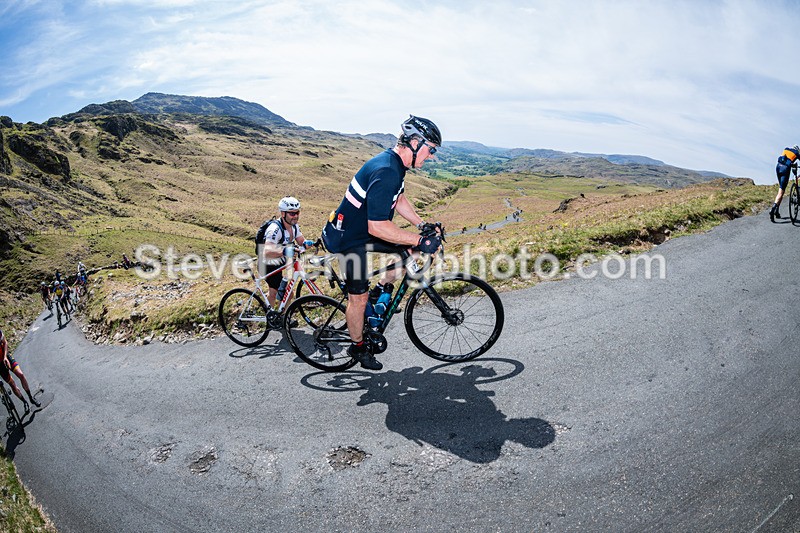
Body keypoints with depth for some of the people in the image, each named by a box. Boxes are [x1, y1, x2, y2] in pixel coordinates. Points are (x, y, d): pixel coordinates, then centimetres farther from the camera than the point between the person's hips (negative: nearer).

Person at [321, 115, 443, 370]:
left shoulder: (394, 164, 1)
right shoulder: (386, 172, -30)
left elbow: (398, 199, 18)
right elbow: (377, 227, -33)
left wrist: (423, 225, 10)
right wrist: (419, 240, -29)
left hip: (363, 232, 9)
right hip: (349, 242, -9)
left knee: (407, 251, 7)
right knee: (359, 297, 3)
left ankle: (379, 292, 20)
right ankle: (358, 347, 23)